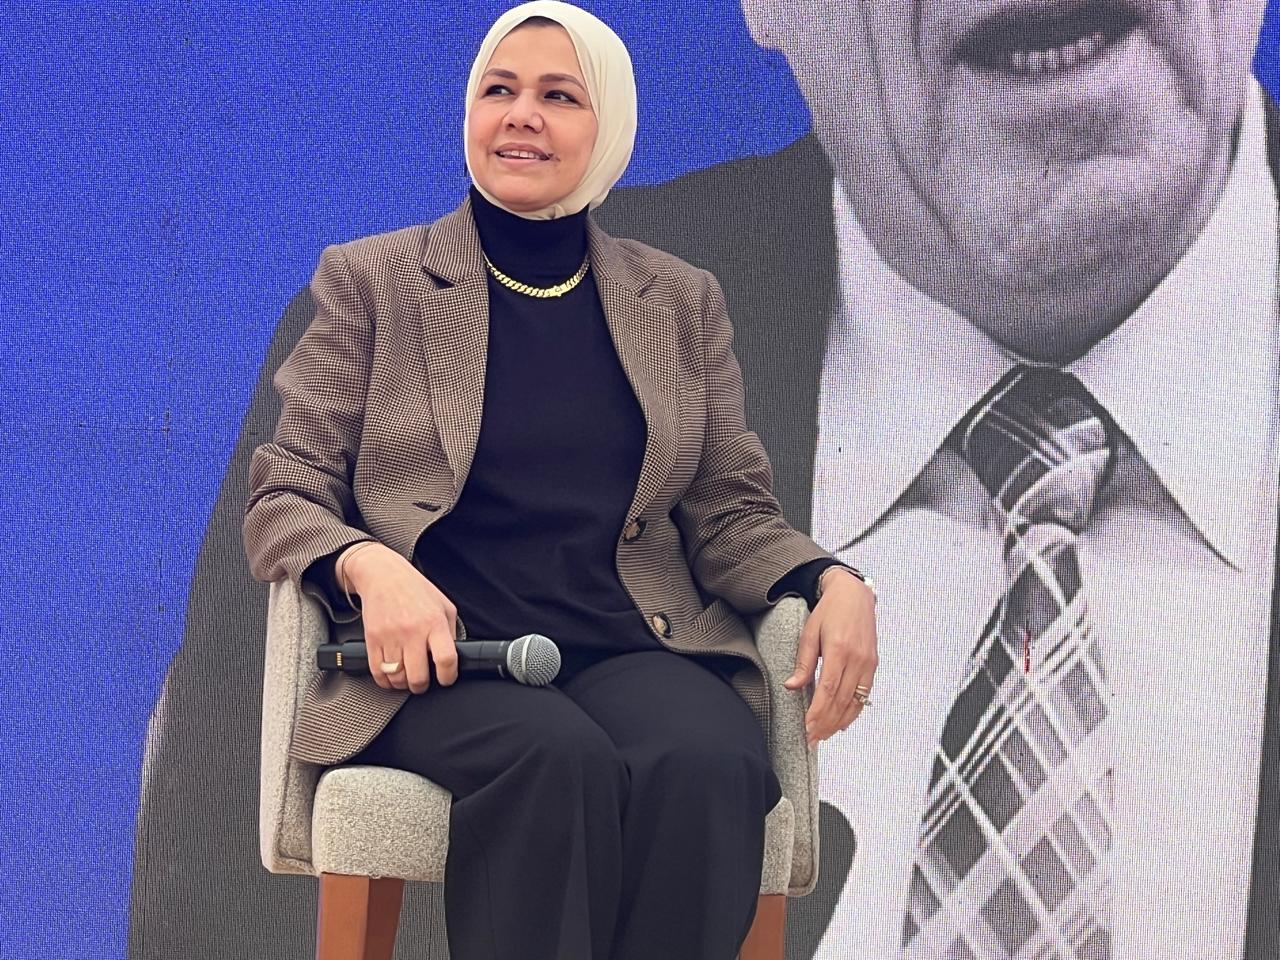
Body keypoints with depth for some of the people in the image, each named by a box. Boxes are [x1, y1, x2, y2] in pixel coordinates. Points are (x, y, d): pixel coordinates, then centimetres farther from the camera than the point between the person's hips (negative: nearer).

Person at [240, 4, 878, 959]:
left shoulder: (682, 301, 17)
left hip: (635, 651, 2)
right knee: (559, 758, -37)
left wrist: (834, 582, -7)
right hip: (442, 659, -2)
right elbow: (284, 500, 6)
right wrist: (370, 566, -17)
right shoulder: (373, 280, 10)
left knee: (708, 766, -34)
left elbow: (730, 514, 16)